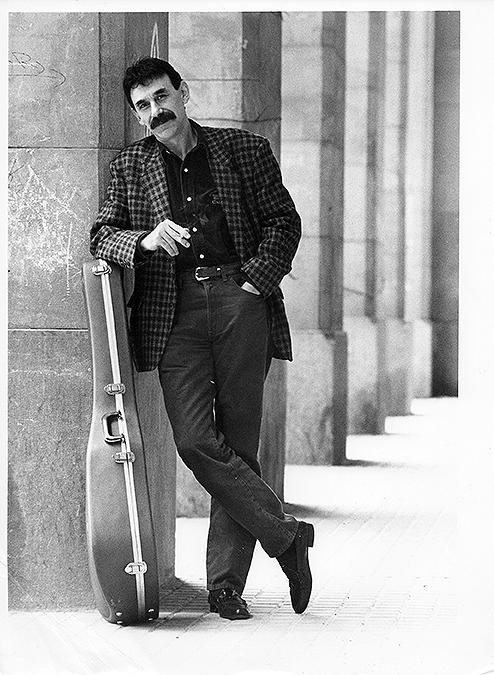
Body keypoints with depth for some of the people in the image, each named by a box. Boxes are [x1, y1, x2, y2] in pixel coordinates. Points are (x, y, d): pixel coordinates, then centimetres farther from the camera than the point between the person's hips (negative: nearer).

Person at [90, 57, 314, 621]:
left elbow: (284, 221, 12)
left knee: (237, 444, -3)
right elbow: (101, 236, 10)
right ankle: (285, 536, -1)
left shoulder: (245, 150, 10)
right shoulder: (129, 167, 13)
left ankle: (225, 584, 3)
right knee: (194, 441, -14)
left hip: (242, 300, -1)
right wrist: (146, 240, -11)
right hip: (176, 311, 1)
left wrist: (257, 279, -3)